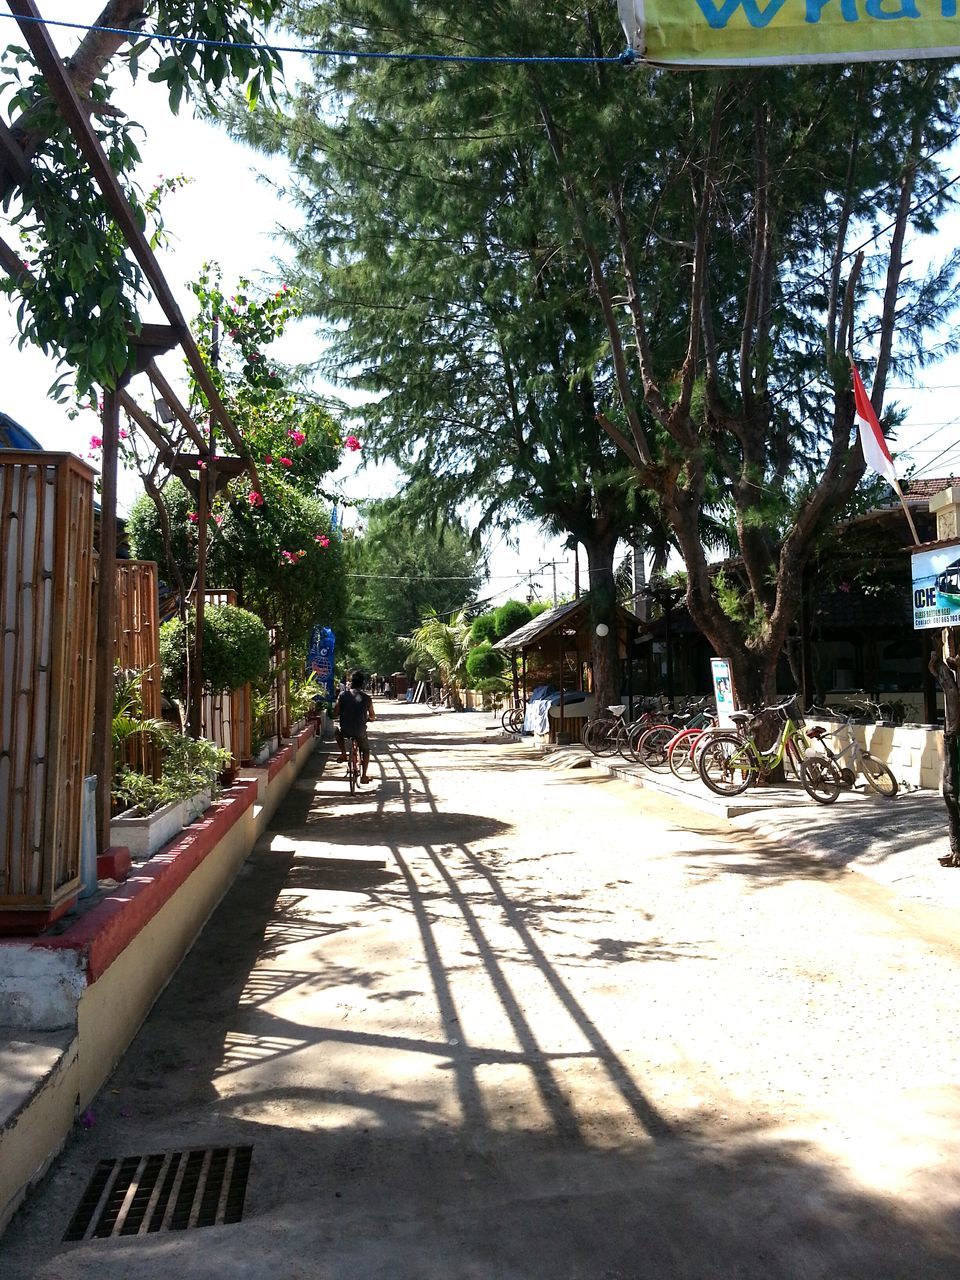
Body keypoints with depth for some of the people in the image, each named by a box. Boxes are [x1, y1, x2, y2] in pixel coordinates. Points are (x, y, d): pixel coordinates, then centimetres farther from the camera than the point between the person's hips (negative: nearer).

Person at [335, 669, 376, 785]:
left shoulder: (343, 694, -5)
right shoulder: (367, 698, -4)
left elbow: (335, 713, -2)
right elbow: (372, 716, 5)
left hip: (345, 731, 0)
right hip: (360, 731, 0)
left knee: (338, 730, 36)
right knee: (366, 750, 26)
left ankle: (343, 753, 26)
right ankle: (364, 775, 22)